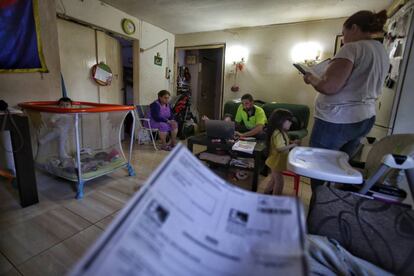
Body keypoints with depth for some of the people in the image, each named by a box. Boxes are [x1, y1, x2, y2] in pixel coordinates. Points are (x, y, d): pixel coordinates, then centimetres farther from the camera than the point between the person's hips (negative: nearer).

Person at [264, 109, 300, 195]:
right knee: (279, 182, 3)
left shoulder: (281, 132, 5)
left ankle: (266, 194, 43)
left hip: (278, 161, 10)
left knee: (274, 180, 25)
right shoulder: (277, 134, -27)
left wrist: (292, 142, 1)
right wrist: (292, 145, -27)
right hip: (276, 162, -10)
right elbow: (280, 148, -37)